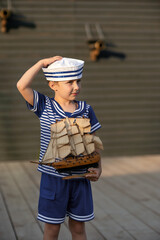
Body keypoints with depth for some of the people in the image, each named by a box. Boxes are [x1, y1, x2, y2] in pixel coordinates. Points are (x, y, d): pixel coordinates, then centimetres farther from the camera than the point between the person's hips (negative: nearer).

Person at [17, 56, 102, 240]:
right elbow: (22, 86, -19)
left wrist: (98, 168, -7)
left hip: (80, 178, 2)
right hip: (53, 178, -2)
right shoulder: (44, 106, -5)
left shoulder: (86, 110, 1)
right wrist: (42, 63, -14)